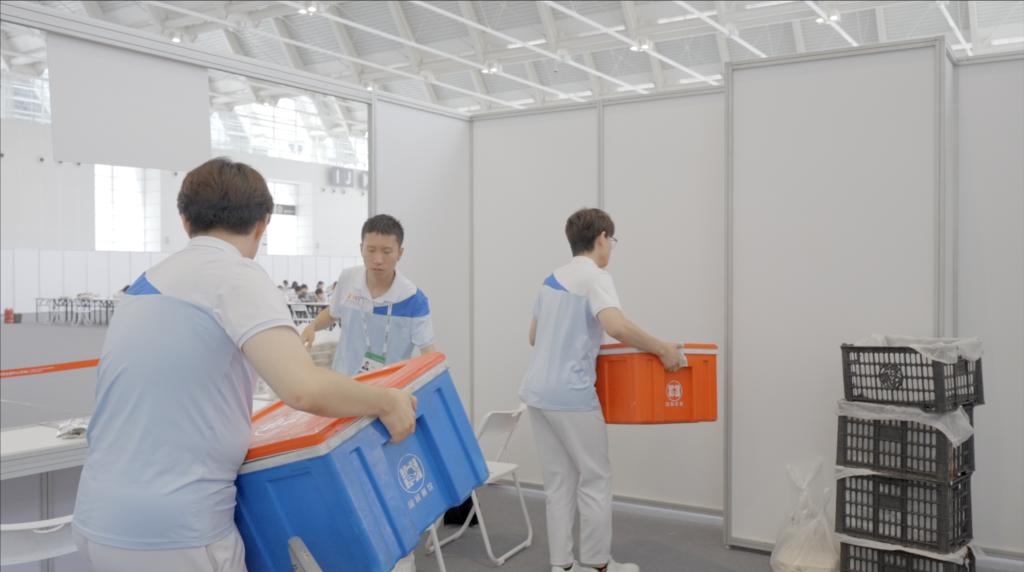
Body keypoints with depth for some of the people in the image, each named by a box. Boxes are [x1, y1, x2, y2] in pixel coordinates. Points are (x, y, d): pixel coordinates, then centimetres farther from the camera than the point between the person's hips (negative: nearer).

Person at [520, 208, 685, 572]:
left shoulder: (551, 280, 14)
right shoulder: (595, 277, -11)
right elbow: (617, 327, -28)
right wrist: (663, 350, -18)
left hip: (537, 392, 8)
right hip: (571, 395, -8)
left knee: (558, 481, 12)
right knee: (595, 480, 6)